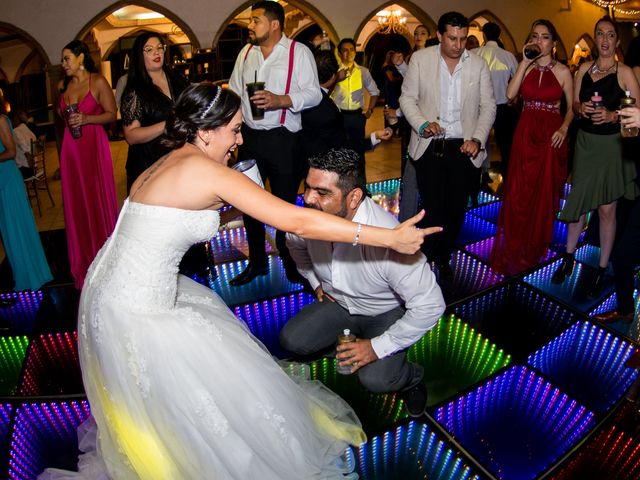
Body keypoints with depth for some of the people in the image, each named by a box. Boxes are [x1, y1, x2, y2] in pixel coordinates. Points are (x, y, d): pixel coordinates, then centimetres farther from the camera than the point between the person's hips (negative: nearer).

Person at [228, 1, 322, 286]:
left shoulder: (298, 52, -3)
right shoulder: (246, 53, 13)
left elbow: (314, 93, -9)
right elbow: (234, 92, 17)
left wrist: (281, 100, -24)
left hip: (282, 139, -5)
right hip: (249, 137, 6)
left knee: (285, 202, 6)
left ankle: (288, 259, 27)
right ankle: (256, 261, 29)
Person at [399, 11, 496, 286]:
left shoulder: (478, 64, 3)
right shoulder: (420, 59, 0)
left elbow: (488, 106, 6)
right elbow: (407, 98, 2)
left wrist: (477, 139, -9)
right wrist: (423, 124, -15)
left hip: (464, 149, 2)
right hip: (429, 147, -1)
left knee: (456, 210, 9)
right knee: (432, 209, 0)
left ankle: (444, 260, 29)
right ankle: (426, 261, 20)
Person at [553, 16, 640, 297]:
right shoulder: (584, 70, 7)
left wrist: (613, 115, -24)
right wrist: (581, 108, -9)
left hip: (611, 145, -4)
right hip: (585, 142, 4)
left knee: (606, 209, 3)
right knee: (578, 202, 10)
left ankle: (602, 269, 15)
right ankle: (569, 257, 25)